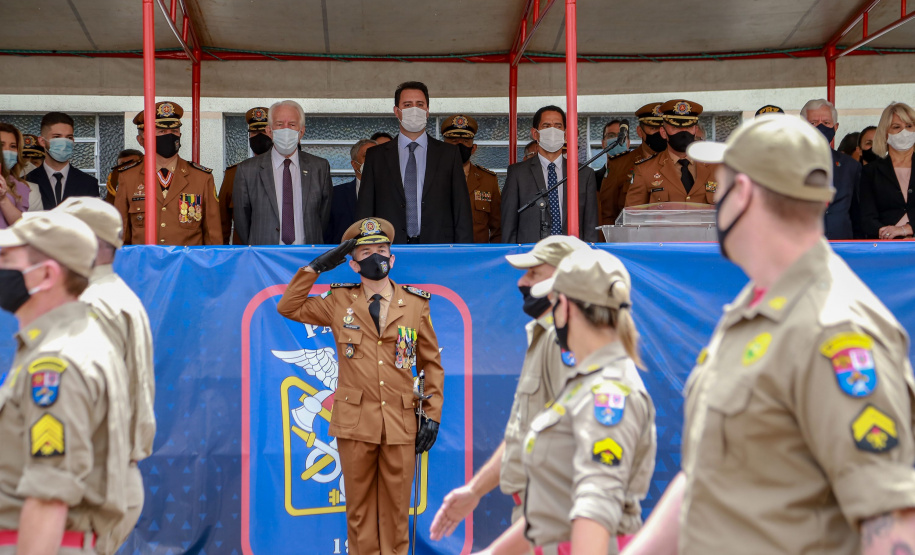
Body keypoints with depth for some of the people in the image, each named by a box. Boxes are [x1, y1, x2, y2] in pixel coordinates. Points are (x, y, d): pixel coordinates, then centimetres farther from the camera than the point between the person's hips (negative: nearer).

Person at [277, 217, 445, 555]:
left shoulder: (416, 304, 6)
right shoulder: (339, 303, 7)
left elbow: (432, 362, 10)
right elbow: (287, 307, 12)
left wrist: (432, 415, 3)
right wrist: (316, 268, 4)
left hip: (401, 423, 0)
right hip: (356, 422, 0)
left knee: (396, 505, 5)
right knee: (359, 505, 6)